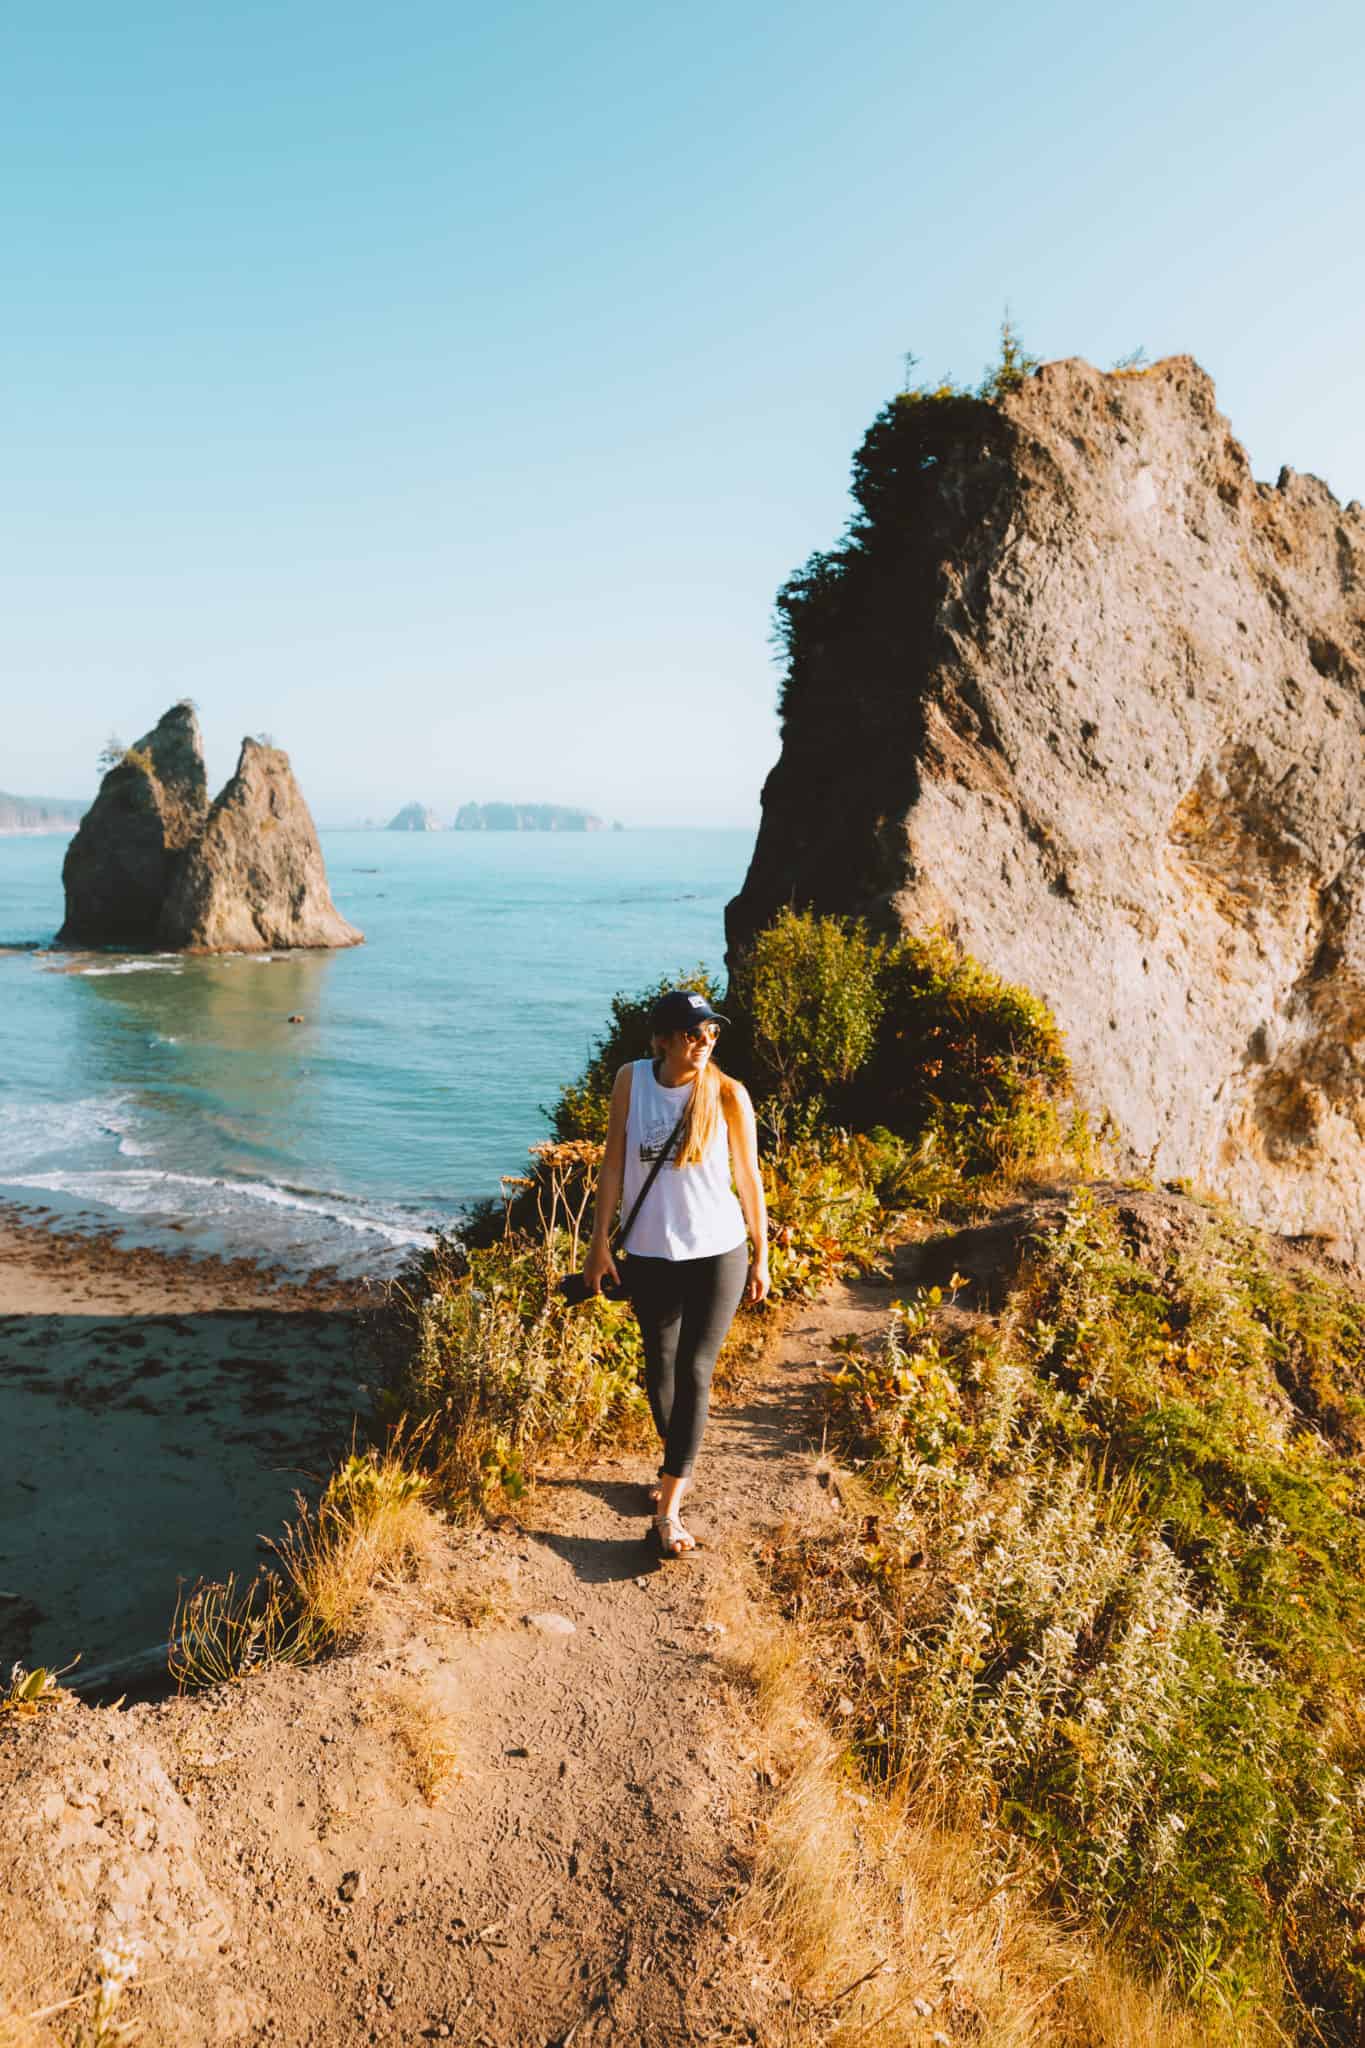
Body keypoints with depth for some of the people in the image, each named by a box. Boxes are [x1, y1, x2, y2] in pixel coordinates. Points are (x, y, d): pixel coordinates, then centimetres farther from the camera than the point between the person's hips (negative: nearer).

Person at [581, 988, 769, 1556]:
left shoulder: (729, 1094, -10)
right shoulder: (632, 1080, -6)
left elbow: (749, 1177, -2)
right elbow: (614, 1164, 1)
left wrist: (760, 1256, 3)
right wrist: (600, 1240, 1)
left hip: (717, 1253, -2)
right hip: (649, 1254, 2)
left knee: (694, 1373, -1)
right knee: (659, 1366, 17)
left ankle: (669, 1510, 7)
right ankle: (675, 1463, 43)